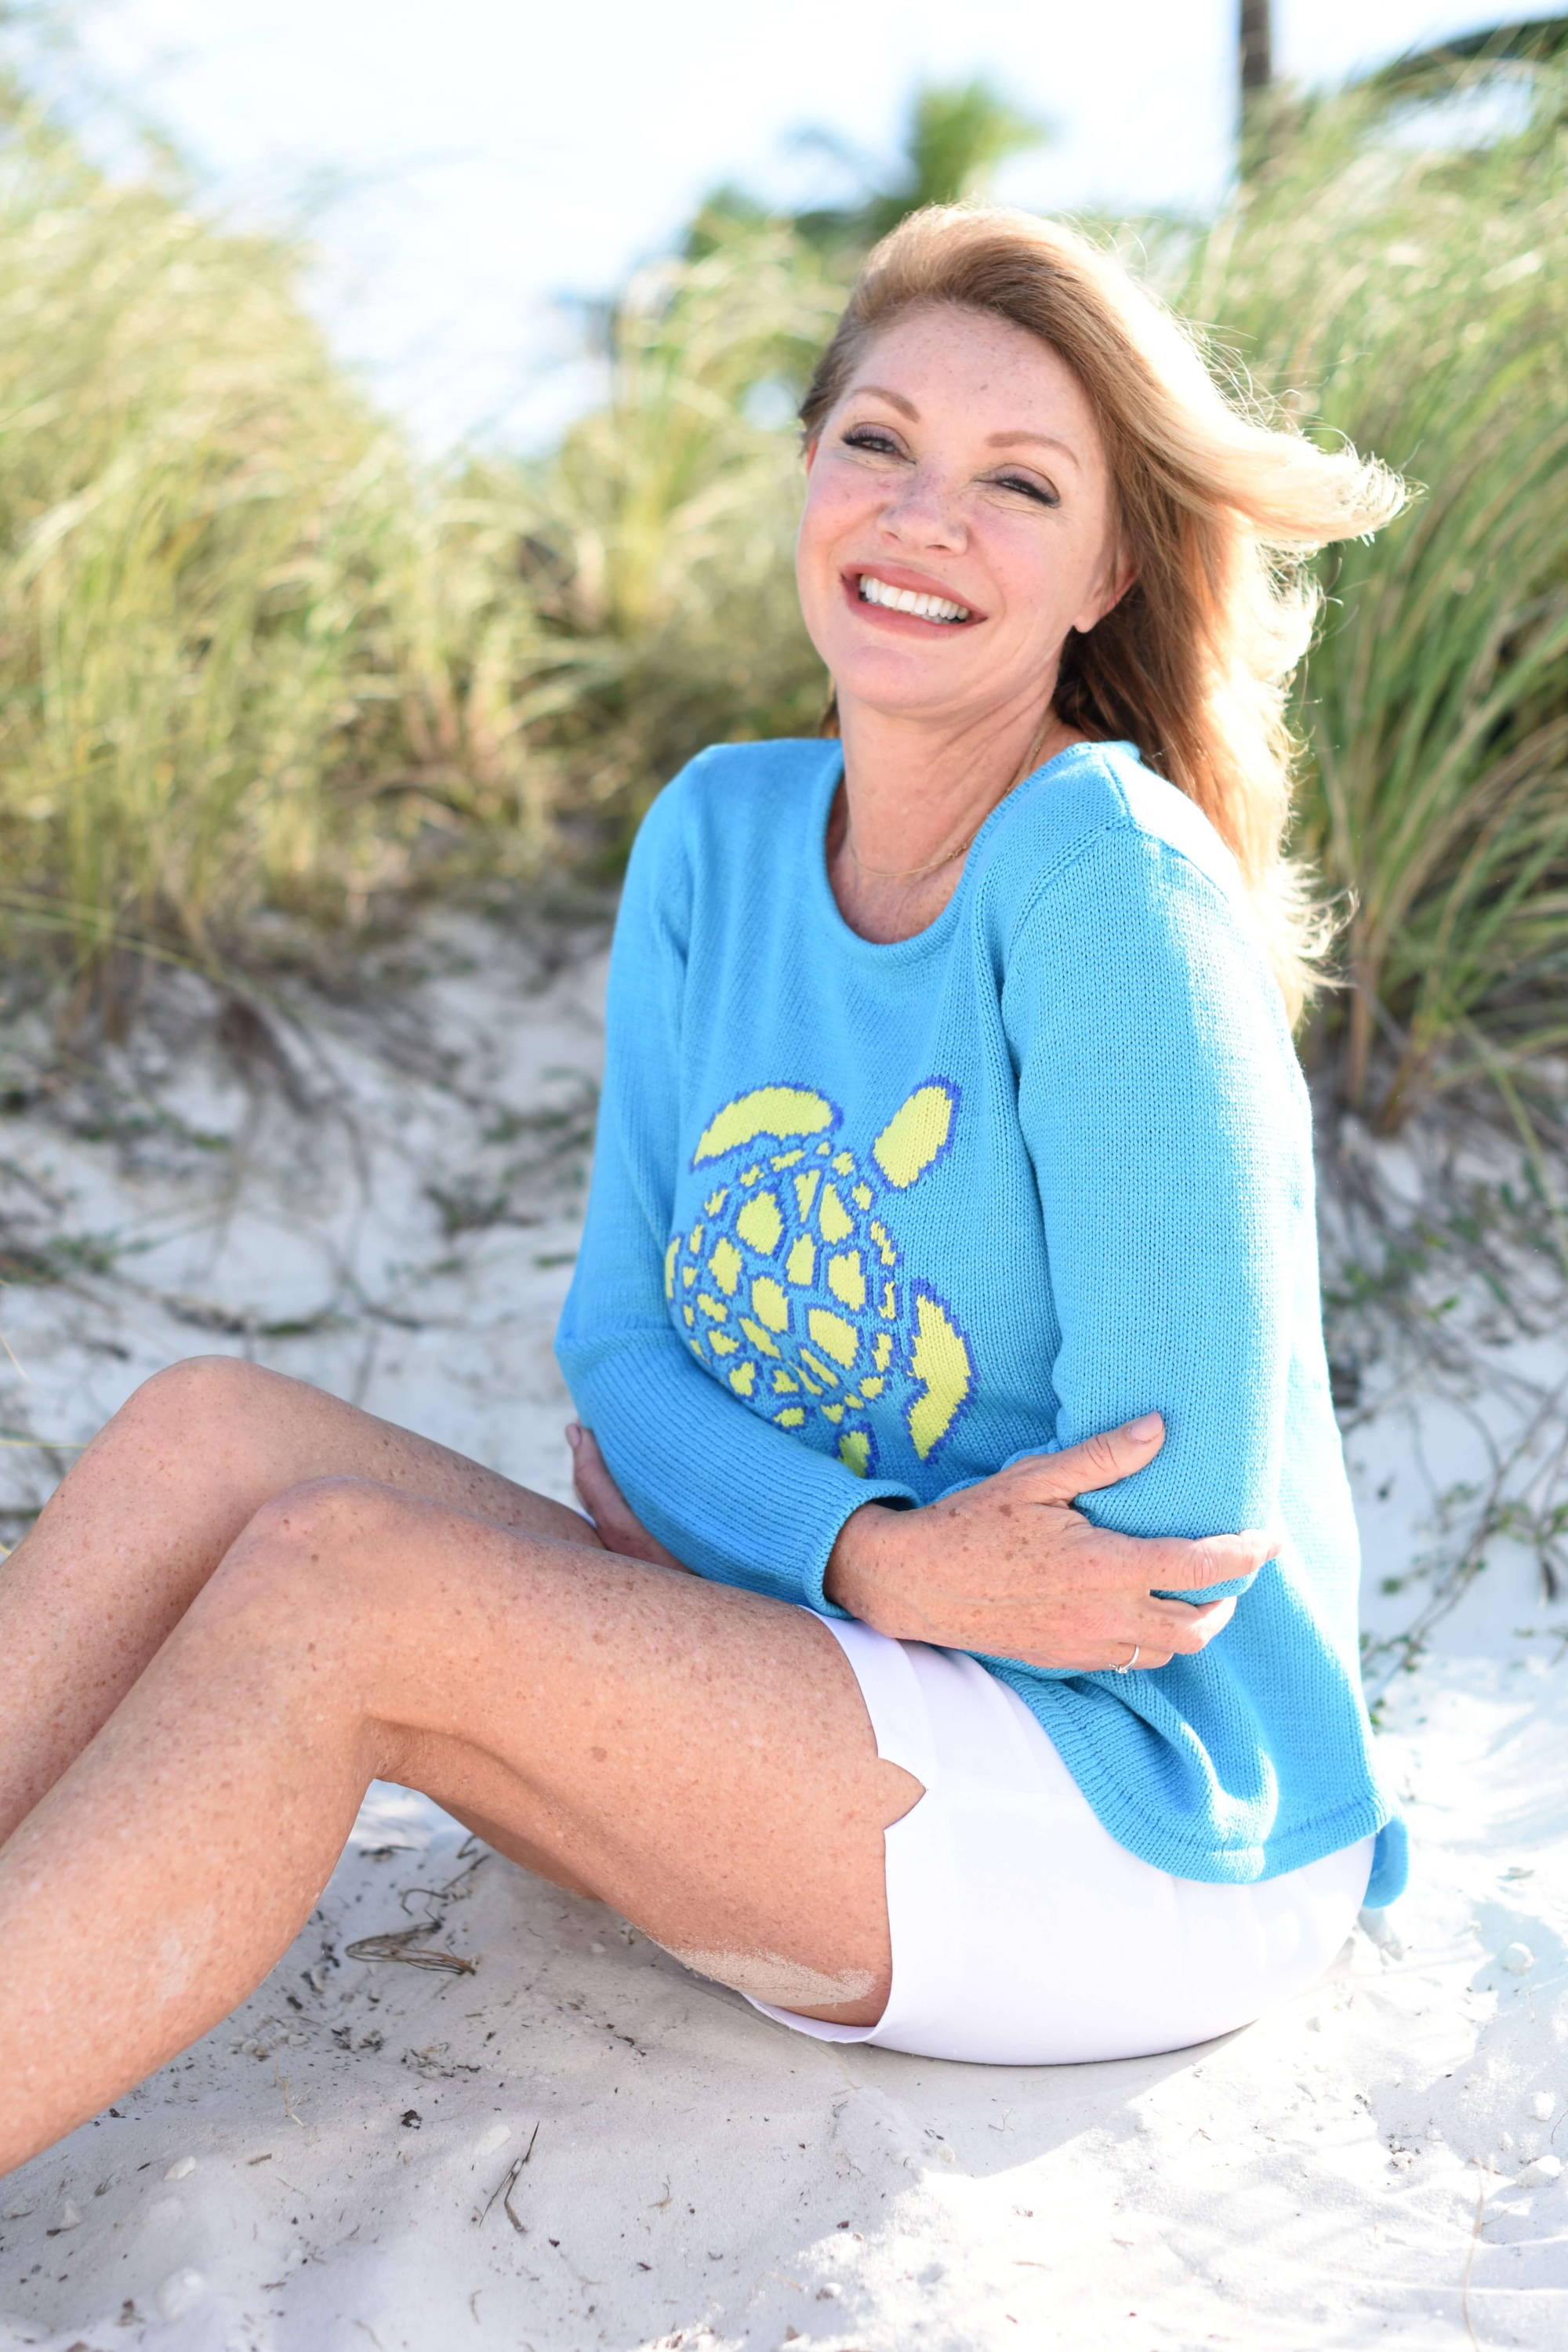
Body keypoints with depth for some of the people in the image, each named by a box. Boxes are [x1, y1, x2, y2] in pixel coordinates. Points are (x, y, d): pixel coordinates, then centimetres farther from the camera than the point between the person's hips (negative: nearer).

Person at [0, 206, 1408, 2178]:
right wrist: (873, 1559, -15)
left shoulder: (1113, 882, -19)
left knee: (337, 1578, -24)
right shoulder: (717, 837, 3)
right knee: (205, 1435, -12)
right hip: (862, 1721, 6)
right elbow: (618, 1343, 3)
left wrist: (715, 1496, -9)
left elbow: (1172, 1521, -19)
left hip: (1140, 1824, -6)